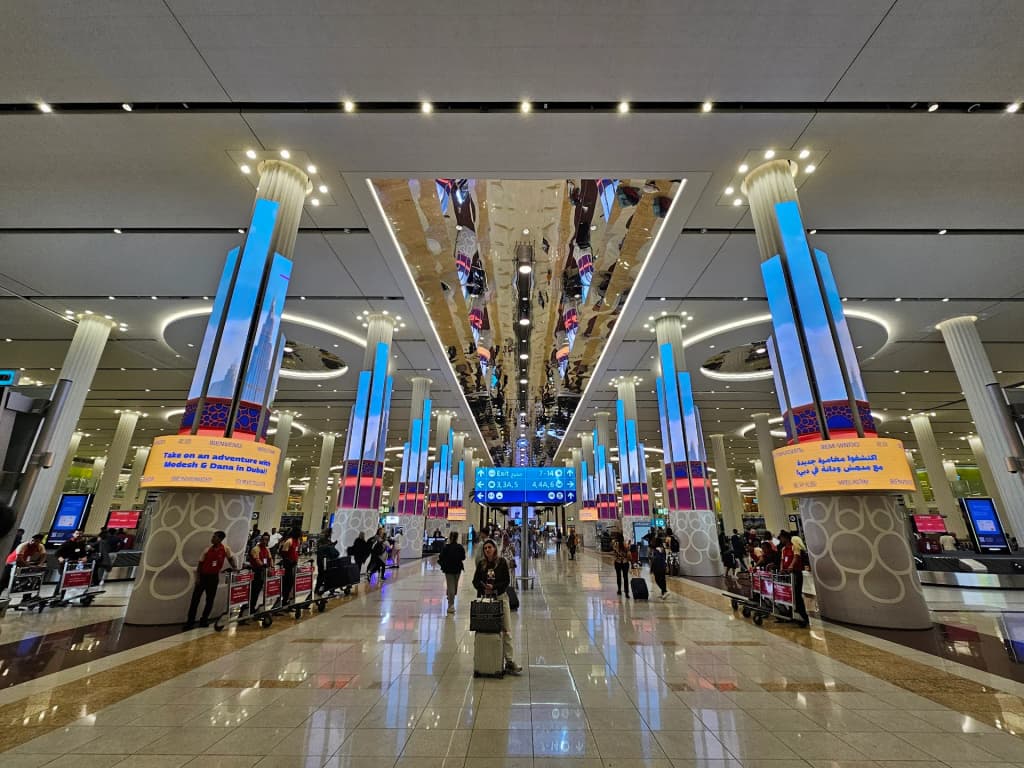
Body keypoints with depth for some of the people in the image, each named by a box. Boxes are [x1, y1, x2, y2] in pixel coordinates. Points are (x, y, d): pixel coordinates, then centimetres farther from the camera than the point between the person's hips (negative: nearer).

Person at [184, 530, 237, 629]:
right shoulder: (207, 549, -6)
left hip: (214, 577, 0)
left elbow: (230, 559, 9)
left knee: (210, 599, 6)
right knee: (195, 599, 0)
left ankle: (204, 620, 20)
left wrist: (235, 568, 2)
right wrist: (197, 577, -6)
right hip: (203, 576, 0)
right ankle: (190, 621, 11)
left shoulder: (225, 549, -8)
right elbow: (200, 564, 1)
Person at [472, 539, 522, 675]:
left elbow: (507, 580, -5)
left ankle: (509, 661, 3)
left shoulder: (502, 562, -3)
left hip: (501, 597, -2)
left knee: (506, 631, -2)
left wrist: (494, 586, -17)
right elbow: (475, 581, 6)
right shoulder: (481, 564, 4)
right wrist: (484, 586, -13)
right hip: (485, 598, 2)